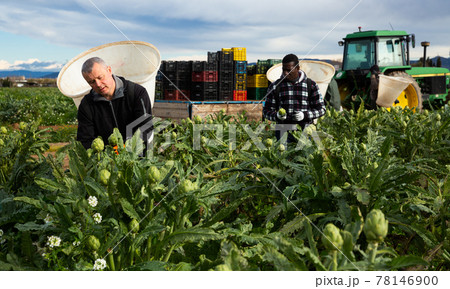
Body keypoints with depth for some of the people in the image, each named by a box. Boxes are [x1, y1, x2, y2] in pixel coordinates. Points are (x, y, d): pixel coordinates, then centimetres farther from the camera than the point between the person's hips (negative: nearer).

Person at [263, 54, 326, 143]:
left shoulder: (311, 85, 6)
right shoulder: (275, 86, 6)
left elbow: (321, 109, 7)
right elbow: (266, 111, 7)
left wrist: (305, 115, -11)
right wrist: (277, 116, -15)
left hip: (304, 132, 0)